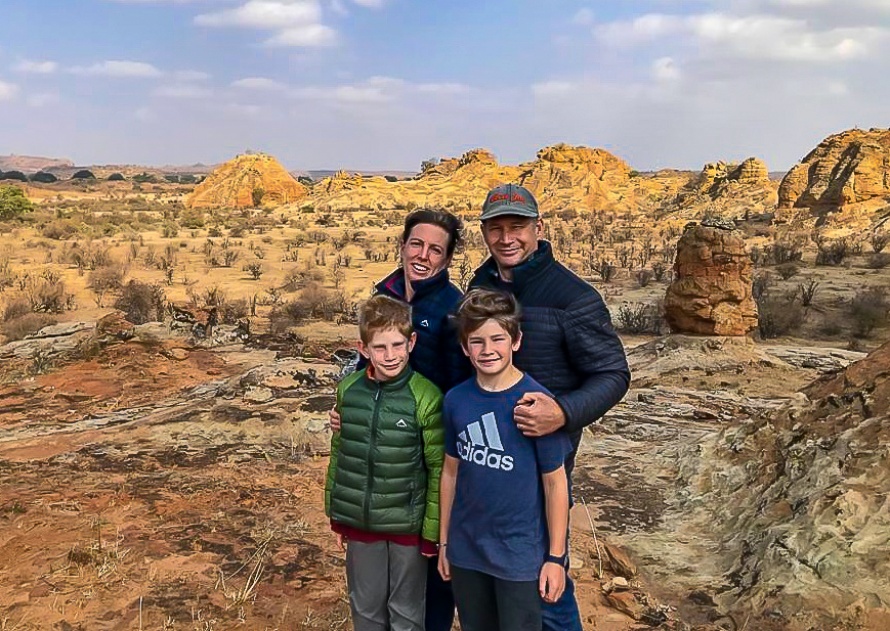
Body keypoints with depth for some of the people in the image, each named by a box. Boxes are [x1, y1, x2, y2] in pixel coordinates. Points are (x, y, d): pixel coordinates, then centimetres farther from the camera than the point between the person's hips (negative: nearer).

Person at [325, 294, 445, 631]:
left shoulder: (426, 397, -17)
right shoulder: (348, 389, -5)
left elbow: (439, 470, -11)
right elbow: (338, 453, 6)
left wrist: (433, 530, -8)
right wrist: (335, 513, 10)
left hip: (408, 525, -3)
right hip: (359, 522, 3)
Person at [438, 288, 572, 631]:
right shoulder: (455, 400, -4)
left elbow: (555, 483, -10)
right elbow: (451, 471, 5)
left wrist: (555, 557, -7)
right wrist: (444, 542, 10)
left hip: (520, 554, -4)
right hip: (466, 551, 4)